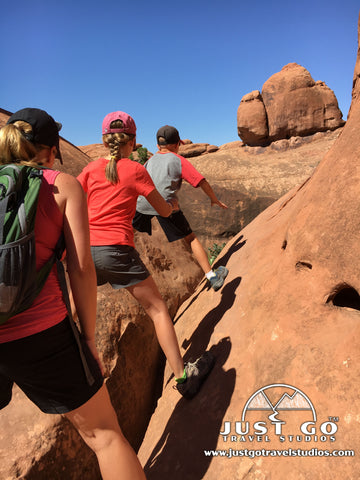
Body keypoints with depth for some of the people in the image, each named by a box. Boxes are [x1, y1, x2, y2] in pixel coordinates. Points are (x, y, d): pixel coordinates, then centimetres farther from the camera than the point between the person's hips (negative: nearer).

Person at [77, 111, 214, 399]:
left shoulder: (91, 169, 10)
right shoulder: (136, 170, 2)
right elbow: (164, 211, 8)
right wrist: (174, 205, 30)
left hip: (85, 250, 4)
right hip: (117, 251, -4)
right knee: (157, 309, 7)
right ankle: (183, 375, 12)